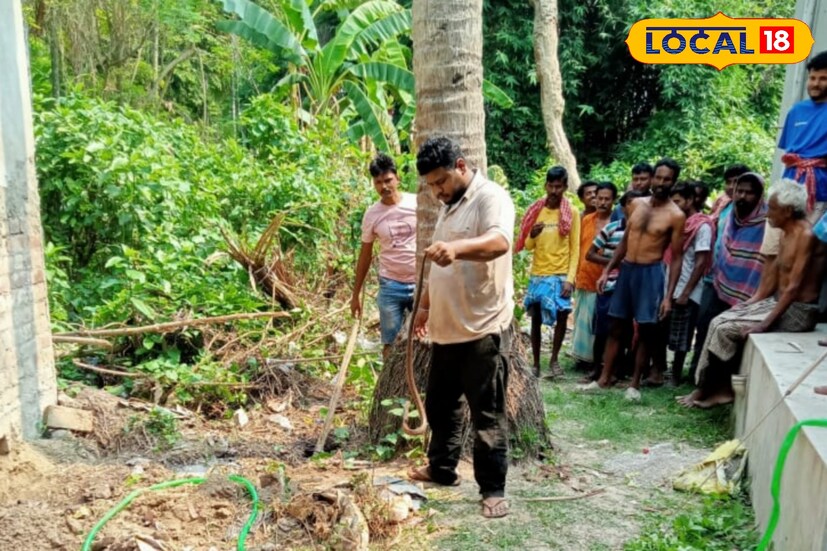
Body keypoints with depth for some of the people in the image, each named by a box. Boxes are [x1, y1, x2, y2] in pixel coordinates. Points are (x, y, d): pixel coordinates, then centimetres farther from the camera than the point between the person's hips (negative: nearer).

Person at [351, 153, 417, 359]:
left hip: (422, 282, -1)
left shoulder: (418, 204, -5)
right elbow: (365, 255, 9)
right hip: (390, 286, 1)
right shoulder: (371, 214, 1)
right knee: (390, 343, 7)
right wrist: (356, 294, 11)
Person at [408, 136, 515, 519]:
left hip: (483, 329, -9)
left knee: (487, 414, 1)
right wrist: (425, 305, 24)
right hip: (447, 328, 9)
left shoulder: (491, 197, -13)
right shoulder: (449, 206, 16)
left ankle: (493, 489, 13)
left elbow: (499, 241, -35)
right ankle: (441, 468, 37)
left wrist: (456, 248, -52)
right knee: (440, 404, 20)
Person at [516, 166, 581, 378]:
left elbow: (575, 249, -3)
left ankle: (554, 358, 14)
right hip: (538, 274, 2)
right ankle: (536, 363, 15)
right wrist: (532, 235, -15)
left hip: (560, 275, -2)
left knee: (561, 316, -5)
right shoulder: (536, 211, 6)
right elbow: (528, 246, 8)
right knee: (536, 318, 5)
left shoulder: (571, 214, 0)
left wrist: (570, 278, -12)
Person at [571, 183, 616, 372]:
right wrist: (575, 274, 11)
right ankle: (582, 356, 21)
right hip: (583, 280, 5)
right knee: (581, 320, 11)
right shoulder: (586, 220, 9)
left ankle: (596, 359, 10)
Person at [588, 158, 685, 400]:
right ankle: (604, 378, 17)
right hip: (626, 270, 5)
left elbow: (677, 258, -8)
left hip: (651, 273, -4)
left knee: (646, 332, 4)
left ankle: (635, 383, 16)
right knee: (615, 327, 9)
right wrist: (607, 271, 10)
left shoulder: (676, 216, -8)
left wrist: (668, 296, -14)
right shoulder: (637, 204, 6)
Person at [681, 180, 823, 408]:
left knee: (726, 329, -15)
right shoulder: (788, 233, 10)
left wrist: (765, 324, -24)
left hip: (797, 311, -9)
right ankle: (717, 387, 0)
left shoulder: (806, 235, -19)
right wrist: (749, 302, 7)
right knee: (719, 322, -4)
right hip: (778, 301, 9)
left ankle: (708, 389, 4)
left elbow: (794, 287, -23)